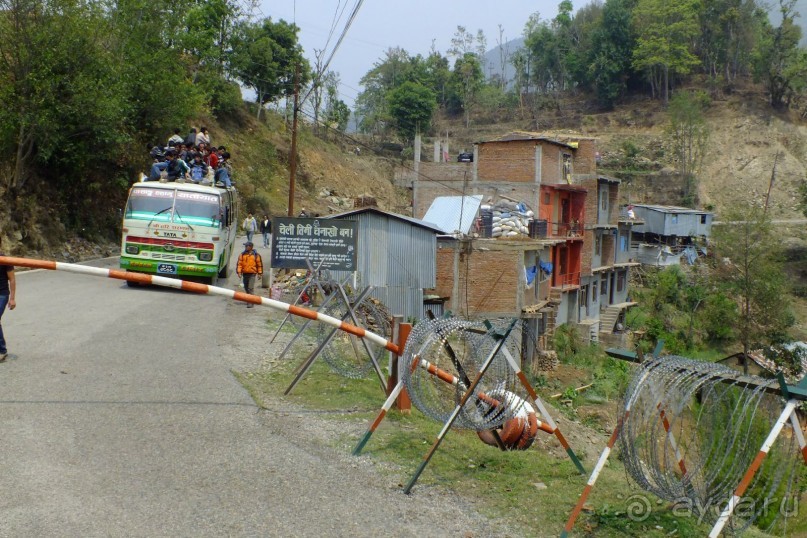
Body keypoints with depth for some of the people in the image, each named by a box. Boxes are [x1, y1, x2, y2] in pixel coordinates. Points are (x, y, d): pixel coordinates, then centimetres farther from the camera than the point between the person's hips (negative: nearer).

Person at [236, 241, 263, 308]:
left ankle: (251, 302, -12)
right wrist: (239, 272, -8)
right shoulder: (242, 255, 3)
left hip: (252, 274, -4)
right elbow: (239, 264, 2)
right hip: (245, 273, 4)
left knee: (250, 288, -14)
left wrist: (260, 273, 4)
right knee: (246, 287, 15)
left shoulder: (256, 255, -3)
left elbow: (259, 264, 3)